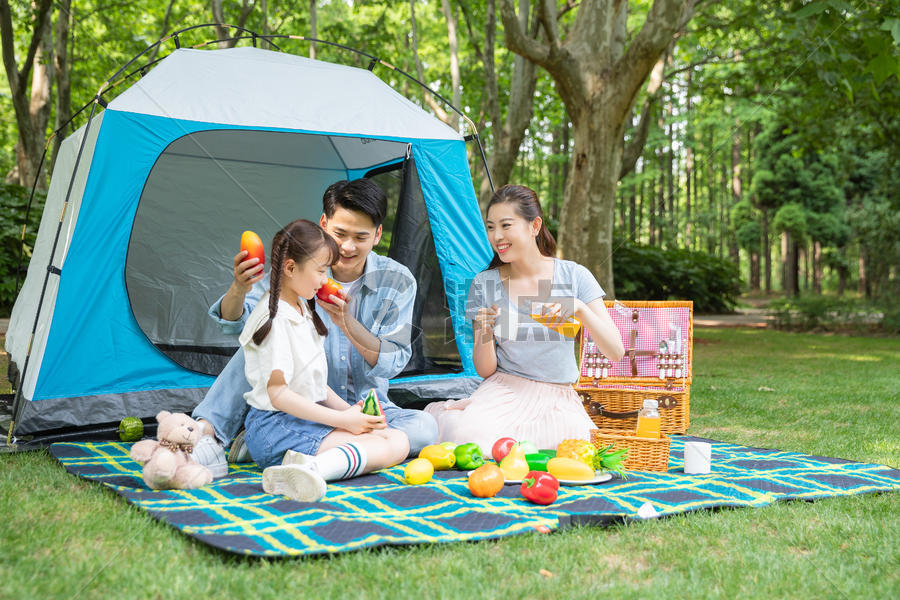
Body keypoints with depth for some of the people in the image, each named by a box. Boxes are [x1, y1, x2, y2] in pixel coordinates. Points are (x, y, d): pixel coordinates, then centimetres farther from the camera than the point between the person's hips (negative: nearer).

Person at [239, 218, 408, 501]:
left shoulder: (302, 309, 17)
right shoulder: (275, 319, -14)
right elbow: (278, 392, -20)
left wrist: (349, 410, 5)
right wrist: (343, 419, -17)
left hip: (306, 419, 10)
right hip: (275, 425, -10)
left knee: (399, 439, -2)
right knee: (389, 448, -21)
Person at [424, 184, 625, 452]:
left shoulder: (573, 275, 0)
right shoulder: (484, 284, 2)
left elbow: (616, 352, -6)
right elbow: (485, 370, 3)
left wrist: (580, 308, -21)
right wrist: (485, 333, -18)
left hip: (558, 399, 1)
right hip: (504, 392, -1)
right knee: (462, 433, -35)